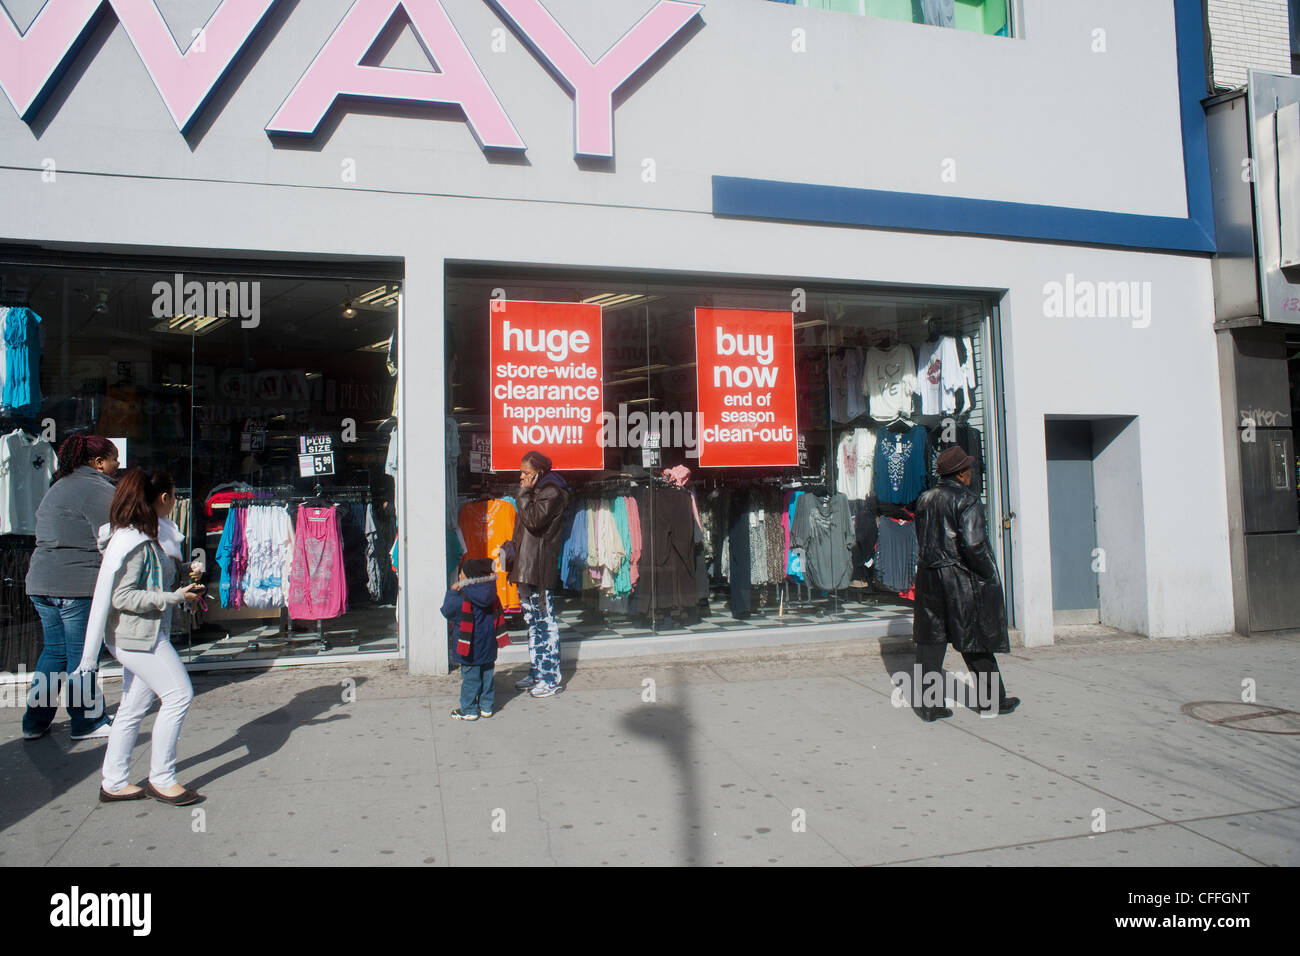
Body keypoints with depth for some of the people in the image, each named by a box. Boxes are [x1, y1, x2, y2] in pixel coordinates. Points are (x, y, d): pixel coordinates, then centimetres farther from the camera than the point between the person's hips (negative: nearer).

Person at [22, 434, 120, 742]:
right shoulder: (99, 490, -12)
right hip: (78, 585, -9)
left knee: (54, 650, 17)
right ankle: (86, 723, 12)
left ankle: (35, 722, 22)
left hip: (41, 581, 9)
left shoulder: (58, 486, 18)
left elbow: (47, 534, 22)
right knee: (81, 654, 2)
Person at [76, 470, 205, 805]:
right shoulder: (134, 541, -18)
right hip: (136, 633, -10)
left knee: (134, 706, 13)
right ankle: (161, 780, 2)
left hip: (147, 633, 10)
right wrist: (175, 597, -21)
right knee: (178, 694, -9)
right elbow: (122, 596, -21)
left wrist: (185, 570, 11)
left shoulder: (154, 535, 12)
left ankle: (114, 783, 22)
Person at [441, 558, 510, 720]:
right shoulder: (493, 598, -1)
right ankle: (486, 707, 25)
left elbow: (447, 611, -6)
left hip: (471, 650, -6)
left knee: (470, 678, 5)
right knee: (488, 675, 15)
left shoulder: (462, 601, -20)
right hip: (489, 649, 6)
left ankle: (469, 710, 14)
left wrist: (452, 591, 3)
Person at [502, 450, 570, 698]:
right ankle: (536, 673, 23)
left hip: (540, 569, -10)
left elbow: (533, 521, -23)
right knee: (533, 622, 15)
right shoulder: (534, 492, 19)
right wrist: (513, 547, 12)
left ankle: (550, 679, 0)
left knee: (545, 622, -5)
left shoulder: (551, 494, -11)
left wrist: (524, 493, -14)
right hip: (526, 568, 10)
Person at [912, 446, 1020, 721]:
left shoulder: (925, 500, 9)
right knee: (976, 641, 8)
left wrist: (932, 566, 15)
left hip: (929, 578, 6)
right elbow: (973, 543, -21)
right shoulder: (967, 500, -12)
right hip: (962, 581, -6)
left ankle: (928, 704, 8)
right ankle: (990, 701, 21)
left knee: (931, 641, 7)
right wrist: (989, 574, -10)